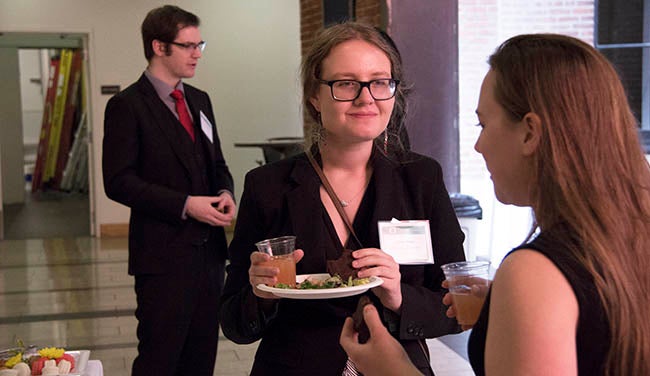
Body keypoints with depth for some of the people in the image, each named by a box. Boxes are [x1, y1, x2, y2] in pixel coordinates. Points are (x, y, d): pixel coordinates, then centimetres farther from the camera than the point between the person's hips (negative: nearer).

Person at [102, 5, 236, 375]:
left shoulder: (199, 101, 13)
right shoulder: (127, 105, -8)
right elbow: (119, 181, -14)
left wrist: (225, 193, -2)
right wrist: (185, 205, -19)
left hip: (209, 248, 7)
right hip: (163, 254, -7)